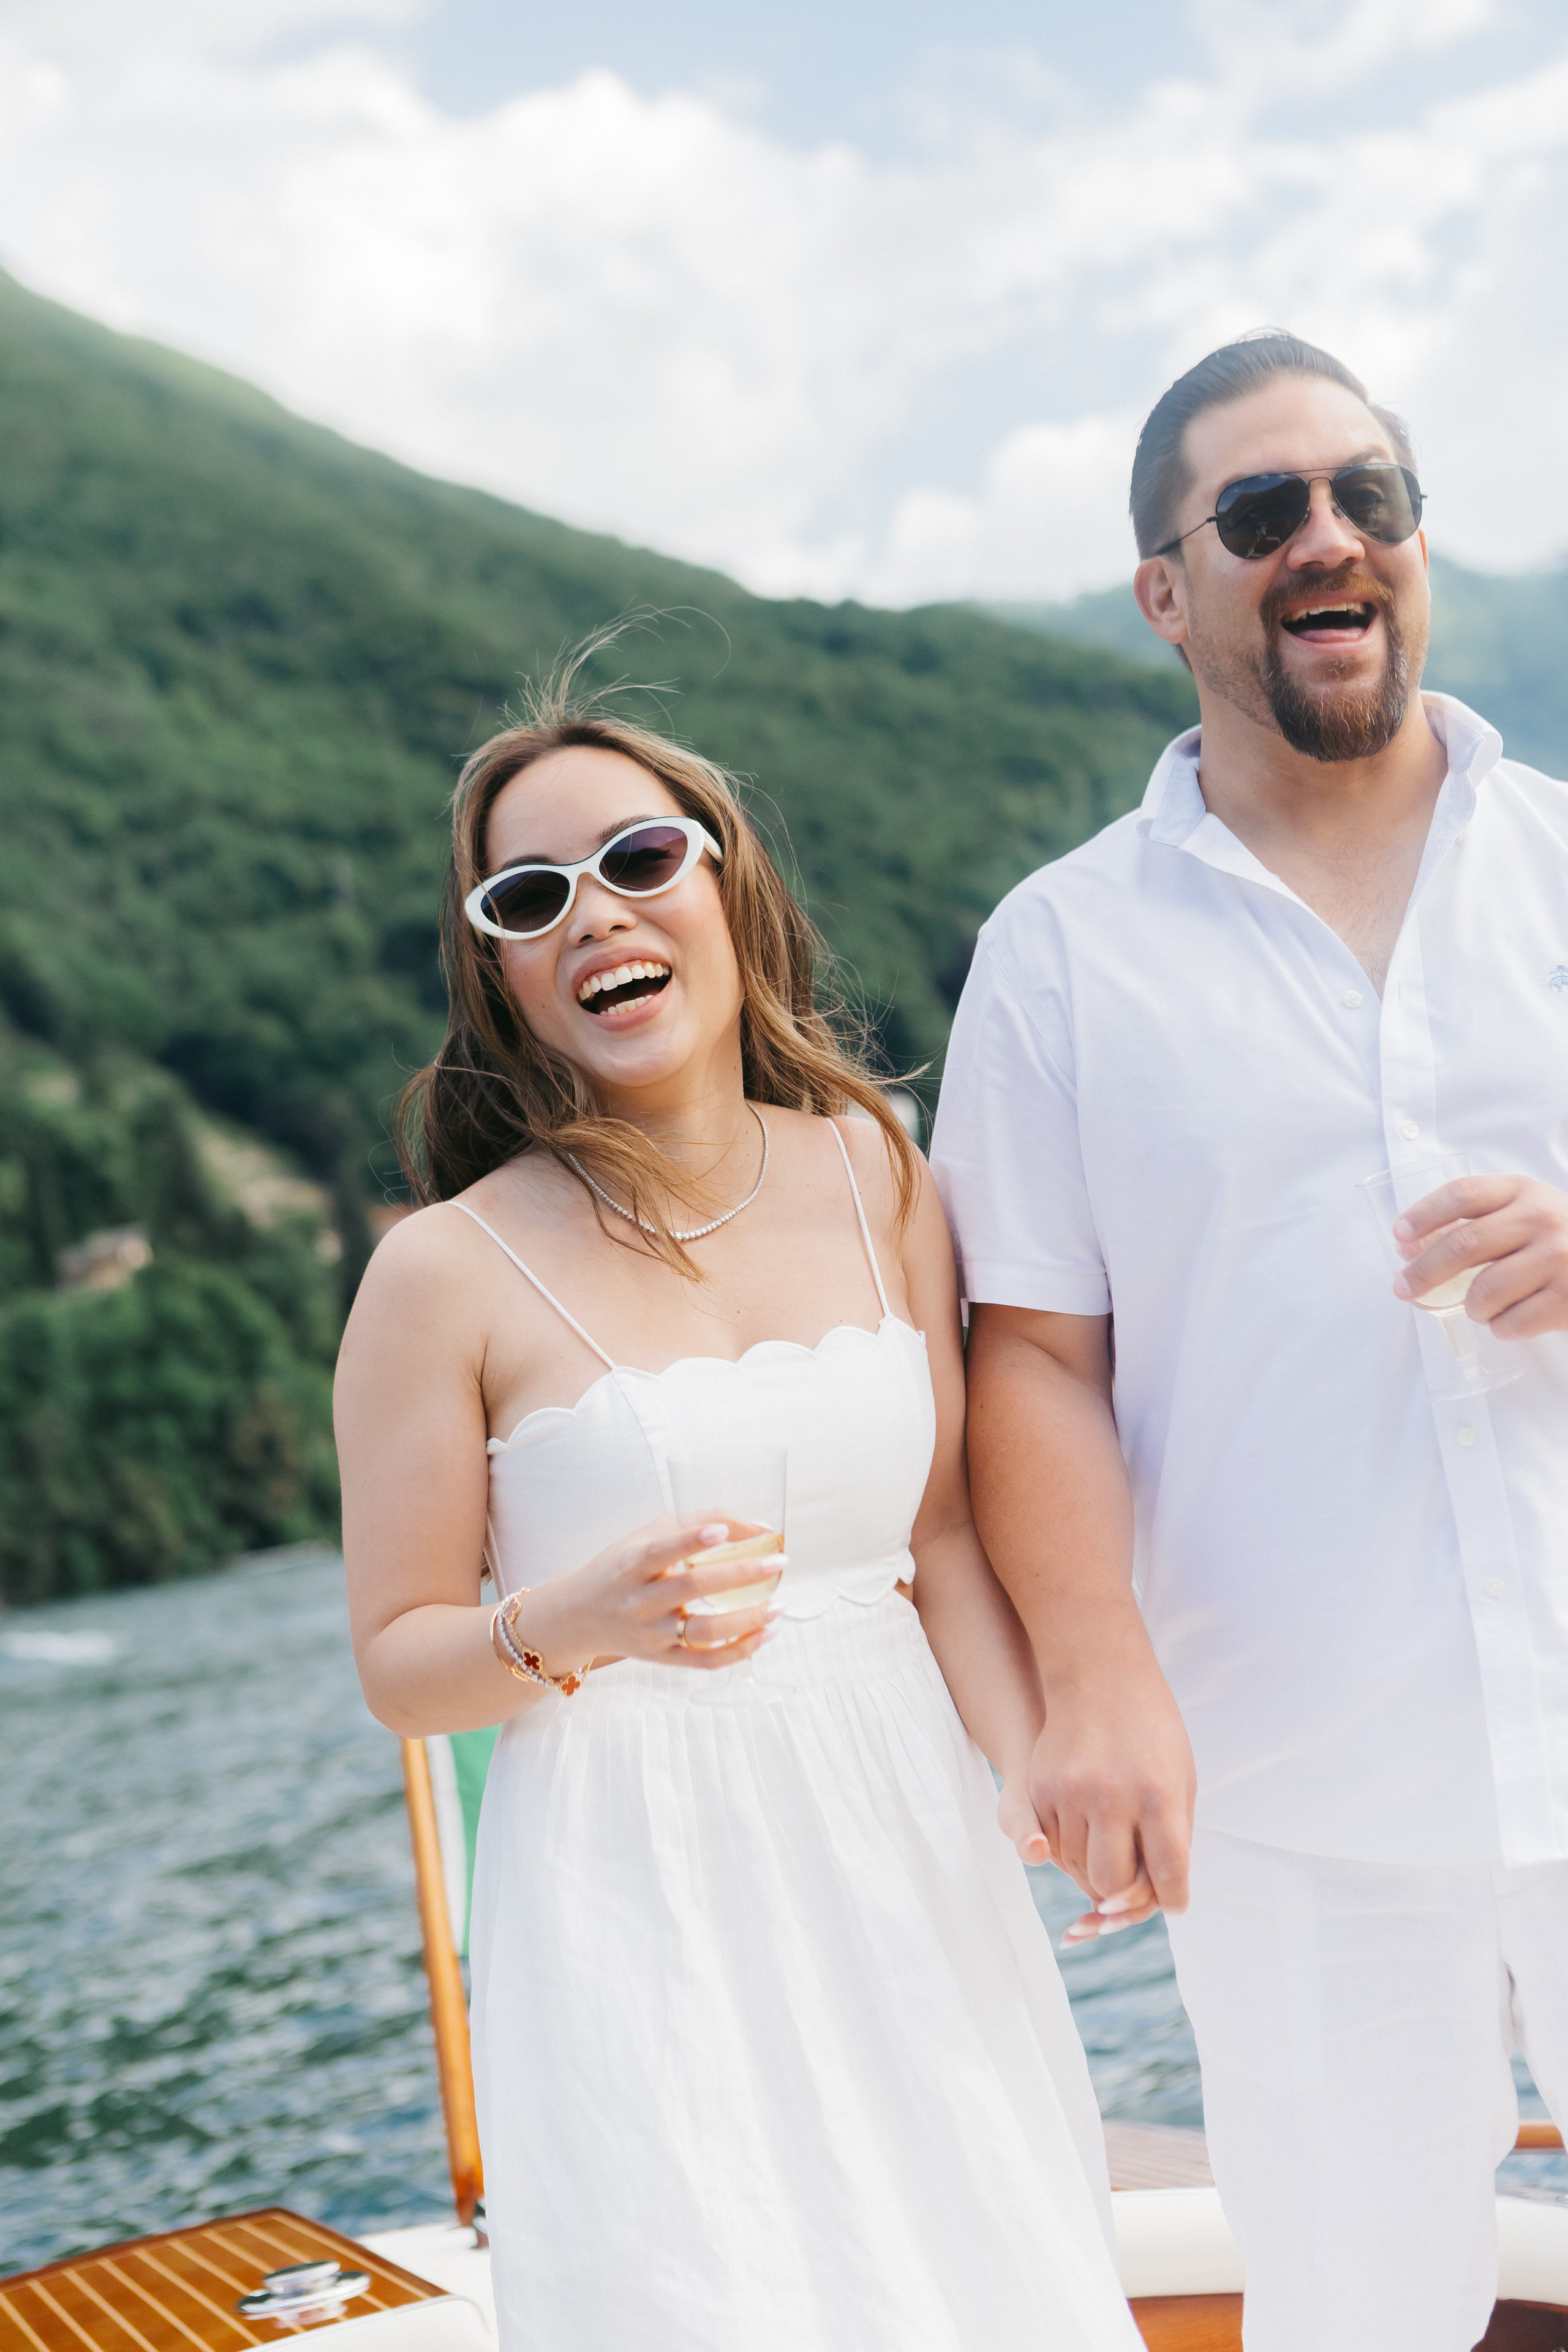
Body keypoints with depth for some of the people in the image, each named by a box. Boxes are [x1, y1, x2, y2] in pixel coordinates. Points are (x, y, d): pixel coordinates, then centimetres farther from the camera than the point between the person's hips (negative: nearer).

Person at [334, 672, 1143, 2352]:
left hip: (902, 1852, 4)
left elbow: (945, 1536, 6)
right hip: (635, 1886, -4)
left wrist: (1037, 1770, -9)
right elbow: (397, 1661, -3)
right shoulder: (450, 1271, -9)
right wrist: (571, 1623, -22)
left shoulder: (874, 1173, 3)